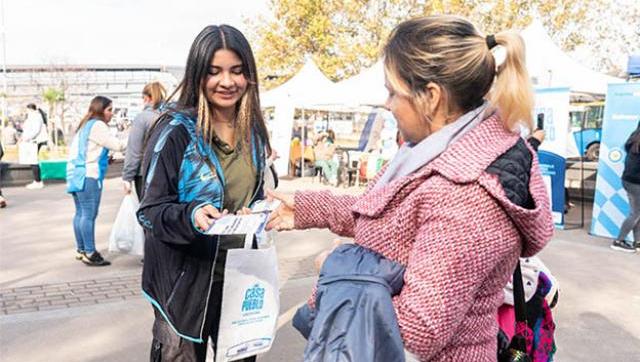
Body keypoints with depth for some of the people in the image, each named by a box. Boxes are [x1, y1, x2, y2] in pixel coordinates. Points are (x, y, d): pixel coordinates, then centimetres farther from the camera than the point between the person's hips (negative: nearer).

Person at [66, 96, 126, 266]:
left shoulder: (85, 125, 21)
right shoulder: (97, 125, -9)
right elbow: (117, 145, -11)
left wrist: (105, 157, 13)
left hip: (75, 174, 10)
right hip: (88, 176, -10)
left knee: (80, 213, 12)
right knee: (89, 215, -9)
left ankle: (81, 249, 18)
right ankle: (90, 253, -9)